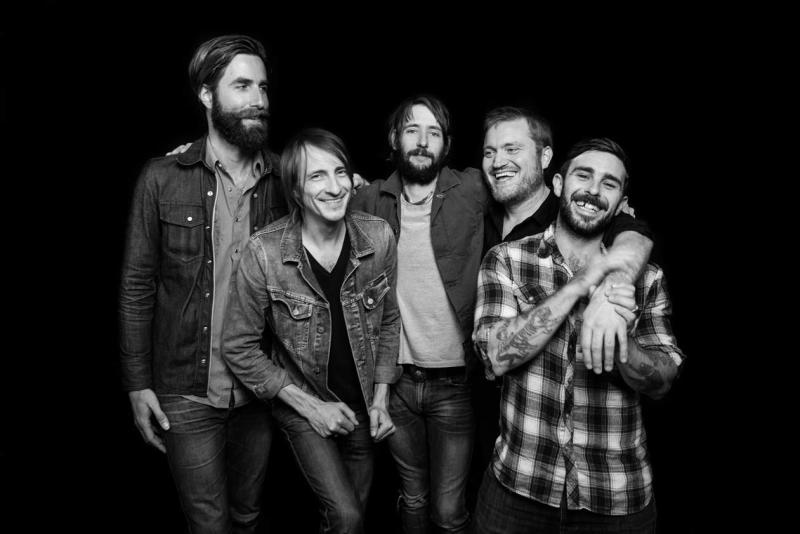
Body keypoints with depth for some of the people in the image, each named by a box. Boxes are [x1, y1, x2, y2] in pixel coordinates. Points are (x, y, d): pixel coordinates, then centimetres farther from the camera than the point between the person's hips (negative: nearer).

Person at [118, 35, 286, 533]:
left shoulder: (284, 179, -2)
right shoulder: (163, 179, -6)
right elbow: (137, 285, -3)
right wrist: (138, 384, -4)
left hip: (262, 390, 2)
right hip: (187, 395, -2)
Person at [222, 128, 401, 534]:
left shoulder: (378, 237, -12)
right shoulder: (265, 251, -21)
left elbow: (388, 321, 2)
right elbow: (239, 347, -13)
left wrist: (380, 399, -2)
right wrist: (310, 405, -13)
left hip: (361, 405, 3)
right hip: (301, 404, -3)